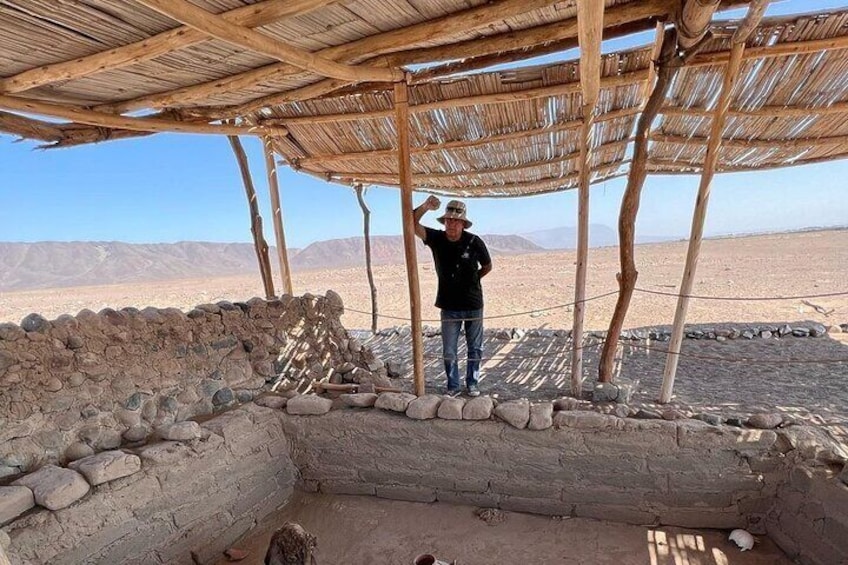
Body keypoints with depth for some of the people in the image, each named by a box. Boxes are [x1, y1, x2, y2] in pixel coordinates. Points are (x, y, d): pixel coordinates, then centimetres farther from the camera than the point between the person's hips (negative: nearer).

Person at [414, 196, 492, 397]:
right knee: (449, 351, 9)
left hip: (473, 305, -1)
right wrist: (426, 206, -34)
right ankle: (453, 386, 25)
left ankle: (472, 383, 32)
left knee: (475, 348, 14)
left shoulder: (474, 242, -12)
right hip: (449, 306, 1)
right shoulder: (436, 238, -7)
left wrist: (471, 280, 5)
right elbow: (412, 224, -19)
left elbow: (487, 266, 4)